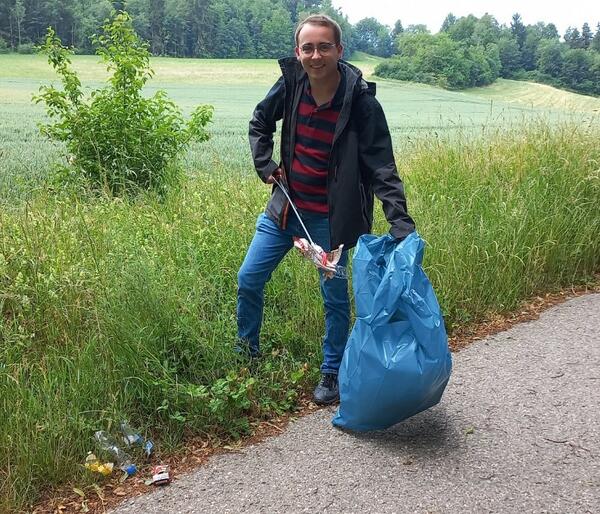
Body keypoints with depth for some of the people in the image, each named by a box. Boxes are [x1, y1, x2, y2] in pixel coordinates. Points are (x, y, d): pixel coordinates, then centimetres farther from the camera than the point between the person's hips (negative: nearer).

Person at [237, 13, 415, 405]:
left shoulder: (361, 101, -18)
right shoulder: (291, 84, -6)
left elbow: (382, 169, -20)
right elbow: (260, 123, 15)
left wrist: (401, 223, -30)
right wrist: (265, 165, 2)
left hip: (329, 218, -4)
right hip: (285, 208, 4)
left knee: (335, 296, 8)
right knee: (249, 280, 10)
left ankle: (333, 374, 28)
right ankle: (247, 352, 34)